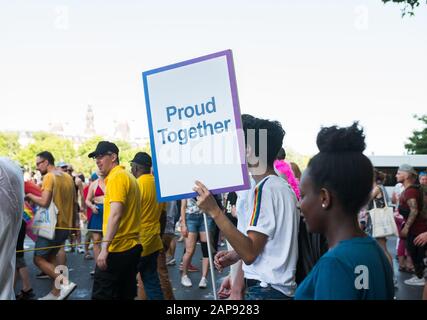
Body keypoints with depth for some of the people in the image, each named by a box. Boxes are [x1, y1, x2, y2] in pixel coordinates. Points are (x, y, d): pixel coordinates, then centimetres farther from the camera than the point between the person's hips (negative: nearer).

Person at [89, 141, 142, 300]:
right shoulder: (128, 176, 16)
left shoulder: (116, 177, -12)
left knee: (101, 296, -2)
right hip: (132, 246, 9)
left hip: (117, 249, -9)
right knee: (126, 295, 14)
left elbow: (116, 214, -23)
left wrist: (104, 247, -25)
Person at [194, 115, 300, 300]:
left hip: (265, 290, -9)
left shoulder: (265, 189, -19)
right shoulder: (282, 187, 11)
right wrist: (235, 255, 9)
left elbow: (249, 253, -24)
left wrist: (214, 211, -27)